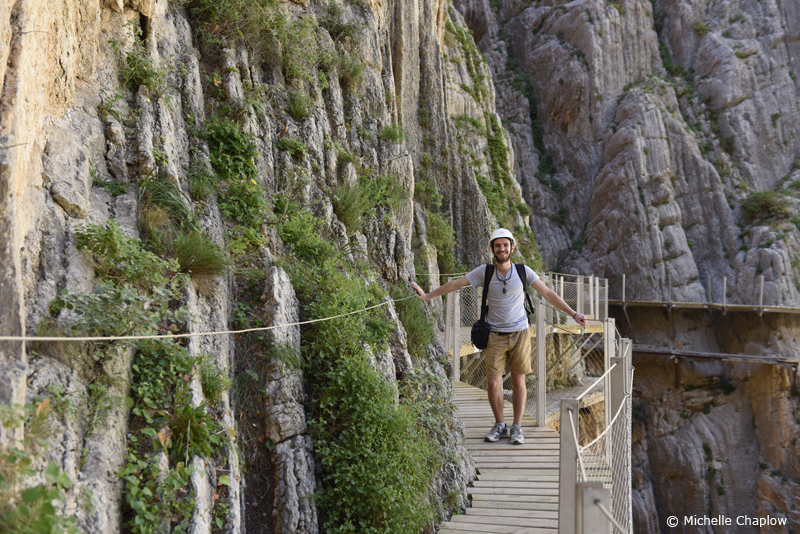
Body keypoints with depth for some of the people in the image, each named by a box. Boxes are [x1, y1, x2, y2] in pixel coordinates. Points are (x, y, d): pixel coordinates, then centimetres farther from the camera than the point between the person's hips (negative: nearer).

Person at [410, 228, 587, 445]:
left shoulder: (523, 271, -1)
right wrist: (426, 296, 2)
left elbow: (548, 294, 1)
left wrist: (573, 314, -3)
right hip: (495, 336, 0)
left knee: (518, 382, 4)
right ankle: (499, 425, 15)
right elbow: (455, 284, 3)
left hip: (519, 333, 0)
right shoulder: (484, 272, -2)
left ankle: (517, 427, 15)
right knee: (493, 383, -4)